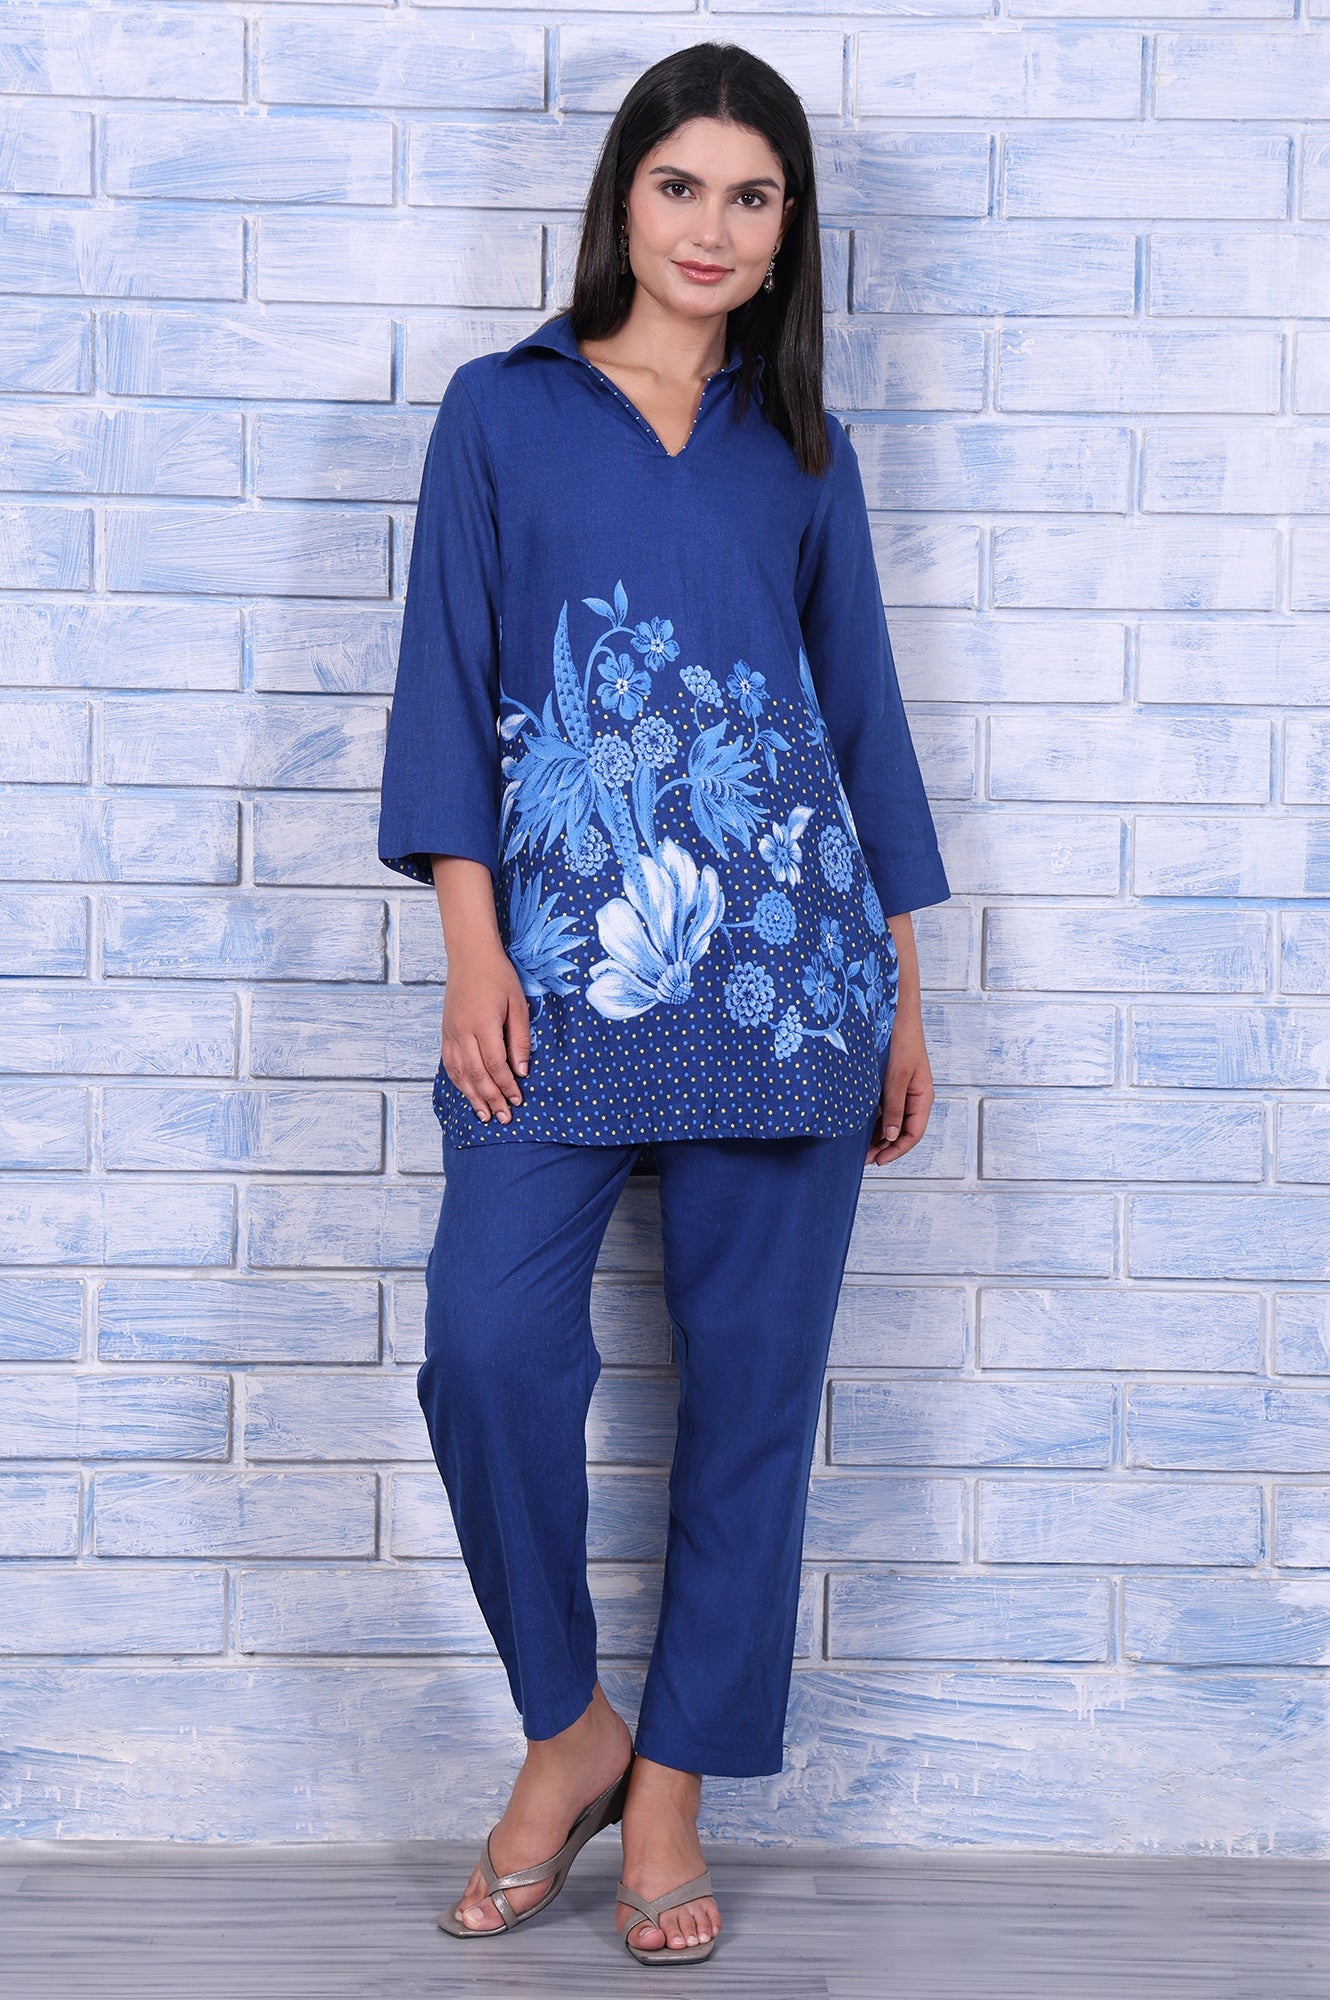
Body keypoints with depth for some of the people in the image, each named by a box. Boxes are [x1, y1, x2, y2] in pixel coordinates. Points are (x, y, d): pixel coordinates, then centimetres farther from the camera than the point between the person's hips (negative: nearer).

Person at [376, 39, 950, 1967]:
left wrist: (905, 992, 12)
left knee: (752, 1369, 2)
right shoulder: (502, 410, 11)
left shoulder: (799, 447, 16)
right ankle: (569, 1725, 9)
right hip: (565, 952, -2)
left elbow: (861, 702, 16)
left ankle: (671, 1782, 15)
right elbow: (447, 676, 5)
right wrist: (472, 946, -7)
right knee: (490, 1338, -15)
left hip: (785, 958, 2)